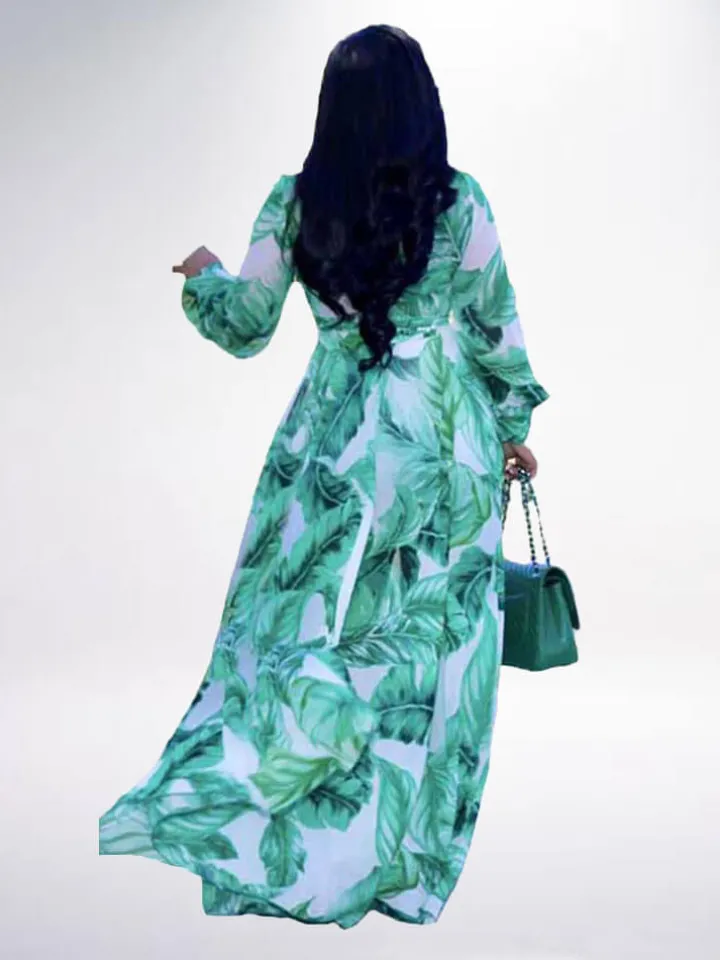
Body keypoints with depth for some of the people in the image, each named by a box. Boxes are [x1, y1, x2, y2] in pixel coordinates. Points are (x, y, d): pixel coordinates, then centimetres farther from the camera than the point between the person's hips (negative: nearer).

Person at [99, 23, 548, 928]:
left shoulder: (295, 203, -2)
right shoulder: (459, 200, -5)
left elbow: (244, 326, 5)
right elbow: (496, 326, 1)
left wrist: (203, 276, 27)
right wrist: (512, 425, 15)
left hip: (335, 436, 1)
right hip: (444, 437, -1)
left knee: (306, 622, 10)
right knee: (428, 638, 8)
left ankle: (277, 846, 8)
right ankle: (401, 860, 16)